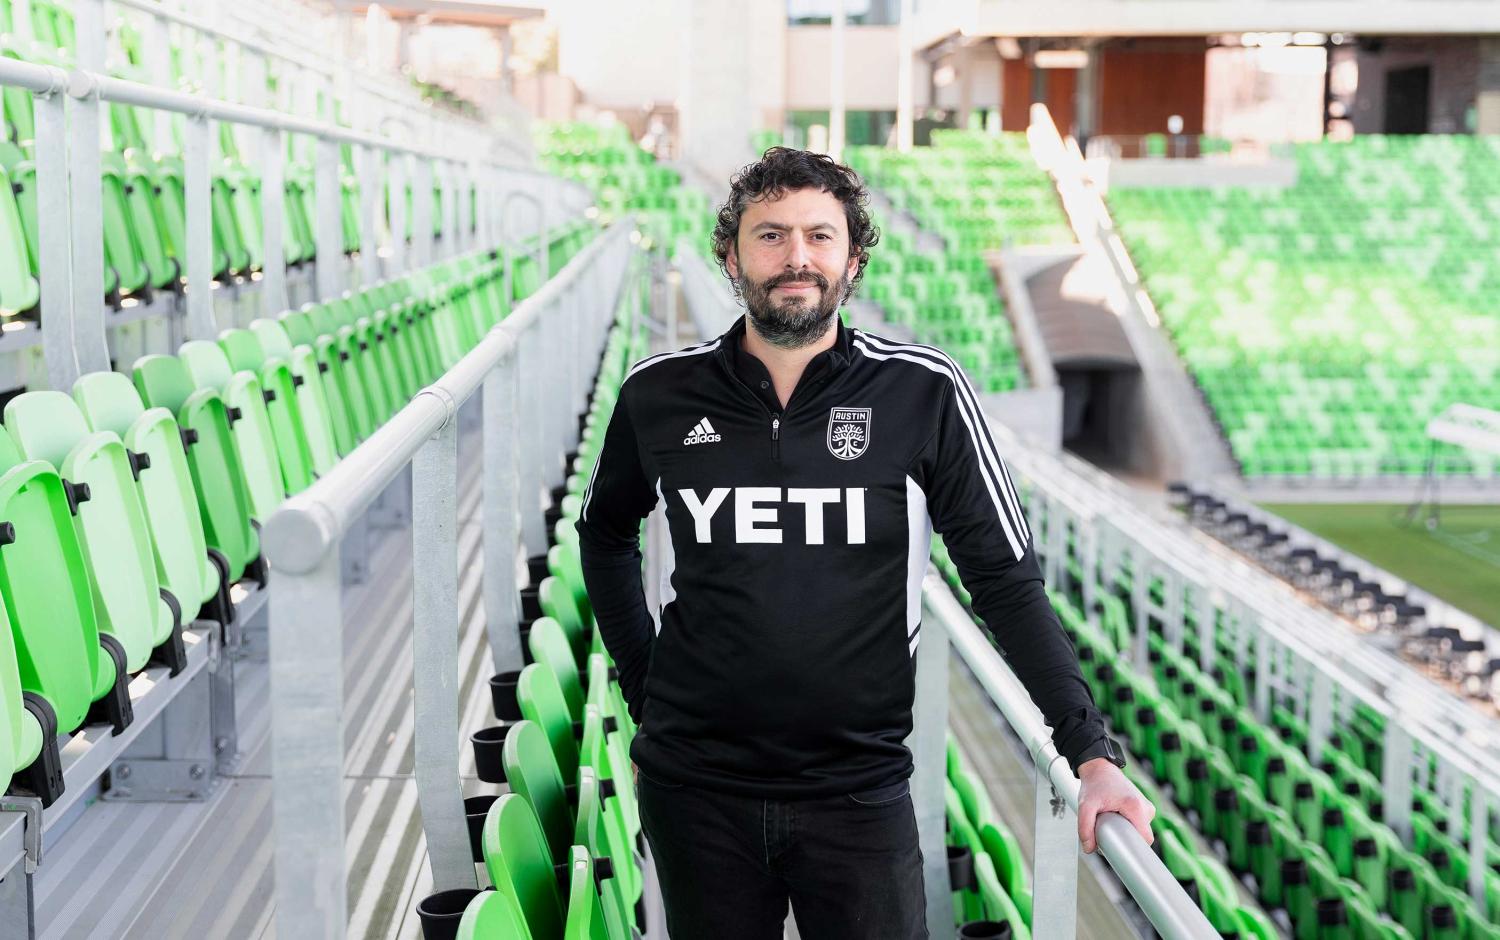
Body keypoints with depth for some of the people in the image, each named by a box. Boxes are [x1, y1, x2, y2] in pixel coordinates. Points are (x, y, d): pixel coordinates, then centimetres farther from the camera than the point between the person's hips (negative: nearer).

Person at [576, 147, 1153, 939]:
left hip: (859, 792, -1)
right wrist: (643, 692, 11)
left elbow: (1007, 581, -3)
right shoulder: (660, 393, 0)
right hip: (695, 786, 1)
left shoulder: (923, 392, -6)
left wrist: (1091, 754, -9)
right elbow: (606, 532, 18)